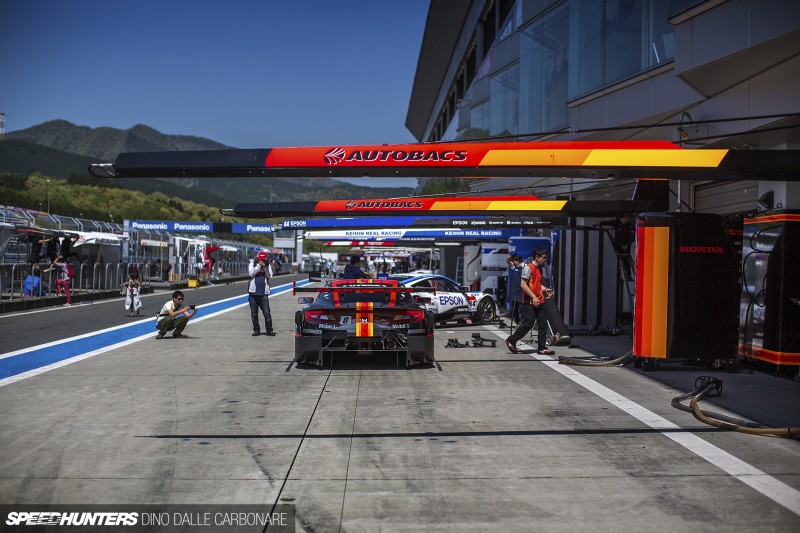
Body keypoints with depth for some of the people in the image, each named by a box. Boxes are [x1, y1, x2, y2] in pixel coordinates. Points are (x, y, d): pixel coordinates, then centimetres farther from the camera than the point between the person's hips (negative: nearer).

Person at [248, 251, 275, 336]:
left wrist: (265, 267, -14)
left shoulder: (267, 265, 8)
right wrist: (259, 265, -12)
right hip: (253, 293, 1)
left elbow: (270, 276, -3)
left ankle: (269, 330, 3)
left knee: (267, 313, -5)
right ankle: (256, 330, 16)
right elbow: (251, 273, -10)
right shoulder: (252, 264, 6)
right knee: (254, 314, 6)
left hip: (264, 293, 0)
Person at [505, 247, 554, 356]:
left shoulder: (539, 269, 16)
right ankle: (511, 341, 10)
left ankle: (542, 348, 10)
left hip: (539, 302, 9)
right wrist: (533, 297, -20)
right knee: (528, 324, -7)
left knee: (543, 324, 5)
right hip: (529, 302, -9)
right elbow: (523, 285, -17)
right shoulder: (528, 268, -11)